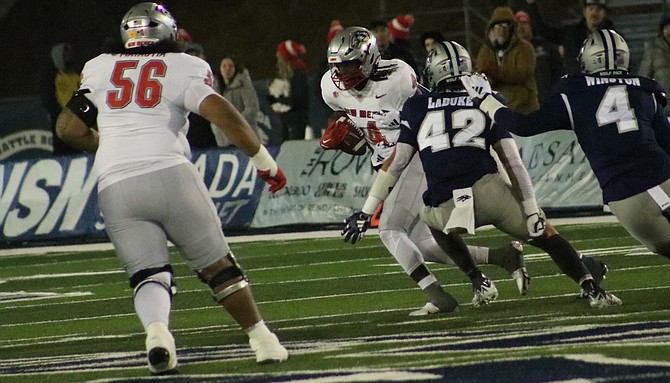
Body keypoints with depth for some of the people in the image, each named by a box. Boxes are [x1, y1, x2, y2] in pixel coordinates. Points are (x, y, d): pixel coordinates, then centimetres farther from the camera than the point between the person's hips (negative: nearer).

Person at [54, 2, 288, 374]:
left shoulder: (99, 69, 18)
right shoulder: (183, 67, 9)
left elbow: (69, 128, 18)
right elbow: (222, 113, -4)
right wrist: (263, 159, 7)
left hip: (114, 186, 2)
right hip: (168, 173, -2)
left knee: (149, 274, 4)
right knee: (218, 266, 12)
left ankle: (156, 330, -25)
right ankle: (261, 340, 15)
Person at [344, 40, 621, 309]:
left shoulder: (416, 108, 16)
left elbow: (395, 164, 13)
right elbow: (513, 163, 8)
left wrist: (365, 213, 17)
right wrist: (531, 210, 8)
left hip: (446, 208, 0)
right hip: (487, 189, 0)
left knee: (432, 219, 37)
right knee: (544, 234, 18)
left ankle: (478, 281, 22)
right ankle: (591, 288, -2)